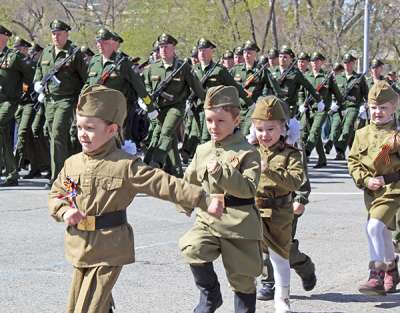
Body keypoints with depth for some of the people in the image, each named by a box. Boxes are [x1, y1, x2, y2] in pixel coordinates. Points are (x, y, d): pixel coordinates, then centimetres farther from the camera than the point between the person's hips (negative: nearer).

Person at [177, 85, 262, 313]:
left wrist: (221, 172, -27)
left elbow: (249, 188, -20)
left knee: (242, 277, 7)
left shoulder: (247, 153, -8)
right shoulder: (203, 151, 9)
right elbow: (190, 181, 22)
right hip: (208, 219, 4)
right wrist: (185, 204, 8)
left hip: (239, 223, -4)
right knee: (192, 248, -25)